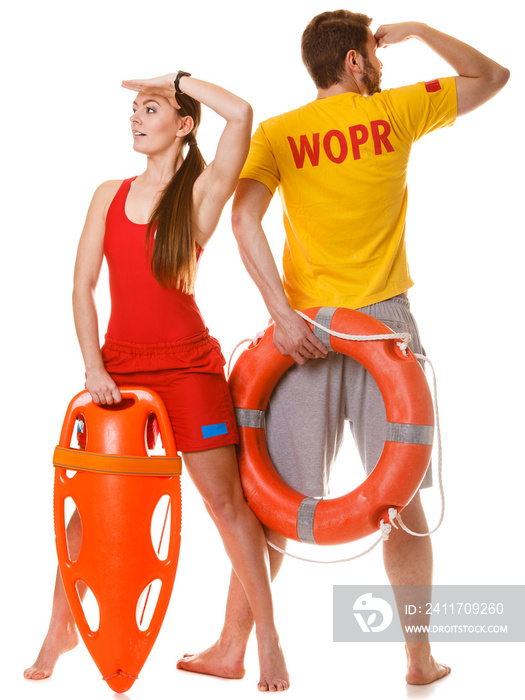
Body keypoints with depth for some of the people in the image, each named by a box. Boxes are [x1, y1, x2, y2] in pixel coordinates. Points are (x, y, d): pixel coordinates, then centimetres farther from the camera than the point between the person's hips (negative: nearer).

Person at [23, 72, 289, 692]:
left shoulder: (201, 193, -2)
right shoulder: (110, 195, 10)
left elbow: (240, 115, -19)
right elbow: (82, 285, 5)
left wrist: (177, 80, -5)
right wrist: (94, 366, -6)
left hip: (187, 366, -3)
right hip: (118, 367, 4)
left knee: (225, 500, -2)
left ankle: (268, 640, 9)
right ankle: (59, 629, 26)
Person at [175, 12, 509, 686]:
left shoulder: (277, 133, 5)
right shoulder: (395, 112, 4)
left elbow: (244, 215, -11)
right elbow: (492, 76, 16)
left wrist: (282, 311, -14)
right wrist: (417, 31, 20)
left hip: (304, 326, 1)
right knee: (401, 497, 6)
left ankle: (232, 646, 11)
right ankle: (421, 658, 14)